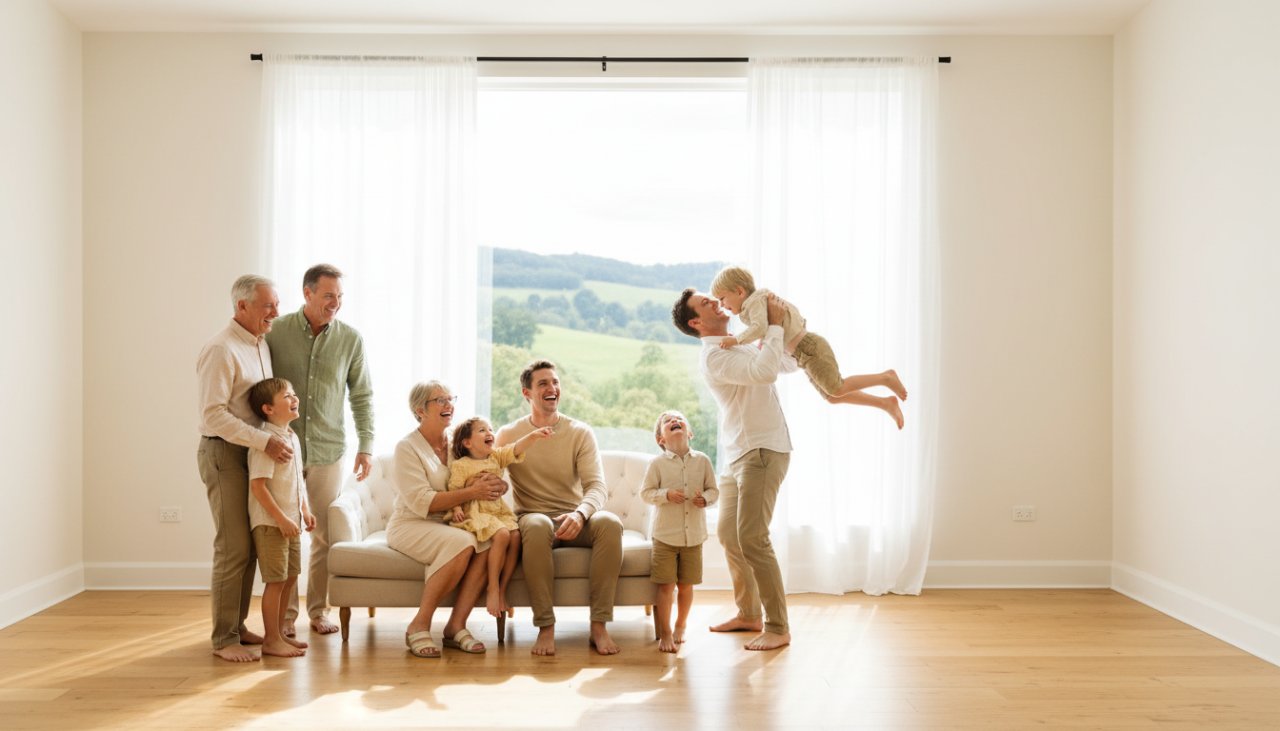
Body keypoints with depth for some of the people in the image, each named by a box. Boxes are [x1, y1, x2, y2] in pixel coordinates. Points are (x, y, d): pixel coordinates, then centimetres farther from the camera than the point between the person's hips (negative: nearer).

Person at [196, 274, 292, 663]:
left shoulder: (262, 345, 12)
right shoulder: (221, 350, -15)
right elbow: (213, 414, -22)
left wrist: (275, 440, 9)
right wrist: (265, 440, -27)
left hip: (254, 454, 8)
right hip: (224, 454, -8)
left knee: (249, 545, 12)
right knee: (234, 548, -6)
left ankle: (237, 626, 23)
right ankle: (224, 639, 3)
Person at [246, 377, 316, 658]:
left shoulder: (292, 437, 11)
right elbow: (258, 485, -23)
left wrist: (305, 510, 13)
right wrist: (280, 519, -23)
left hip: (291, 521, 9)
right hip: (270, 523, -9)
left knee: (290, 577, 15)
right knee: (276, 580, -3)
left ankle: (279, 633, 27)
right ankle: (271, 640, 8)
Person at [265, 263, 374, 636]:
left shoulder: (350, 339, -1)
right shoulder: (276, 333, -4)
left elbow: (362, 396, 5)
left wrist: (366, 444, 1)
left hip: (328, 450, 1)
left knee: (325, 535, 7)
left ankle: (319, 610, 21)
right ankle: (286, 613, 17)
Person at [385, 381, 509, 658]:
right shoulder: (407, 448, -6)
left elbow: (501, 486, 8)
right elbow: (421, 502, -18)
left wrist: (495, 484, -17)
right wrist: (471, 492, -23)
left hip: (449, 524, 5)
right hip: (411, 526, -5)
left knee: (488, 543, -26)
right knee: (463, 542, -33)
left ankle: (456, 625, -19)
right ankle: (420, 625, -21)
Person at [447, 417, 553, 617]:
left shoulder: (496, 457, 14)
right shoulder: (460, 465, 0)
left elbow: (515, 450, 0)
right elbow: (454, 489, -3)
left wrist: (532, 436, -17)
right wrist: (457, 508, -21)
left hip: (499, 510, 6)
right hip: (476, 512, -6)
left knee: (516, 536, -19)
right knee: (501, 535, -31)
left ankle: (502, 591, -10)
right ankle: (493, 589, -19)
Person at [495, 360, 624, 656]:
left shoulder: (580, 432, 3)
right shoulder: (508, 435, 3)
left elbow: (597, 485, -9)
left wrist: (579, 514, -31)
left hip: (574, 519, 2)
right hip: (533, 516, -1)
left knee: (610, 523, -31)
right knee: (536, 526, -38)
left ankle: (599, 625, -26)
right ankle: (545, 627, -30)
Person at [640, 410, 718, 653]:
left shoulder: (703, 461, 2)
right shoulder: (658, 463, -4)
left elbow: (713, 489, 6)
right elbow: (646, 492, -3)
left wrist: (705, 498, -15)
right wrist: (666, 494, -19)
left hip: (694, 535, 2)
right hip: (665, 534, -2)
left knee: (686, 585, 11)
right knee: (665, 585, -2)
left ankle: (680, 626, 31)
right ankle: (664, 634, 9)